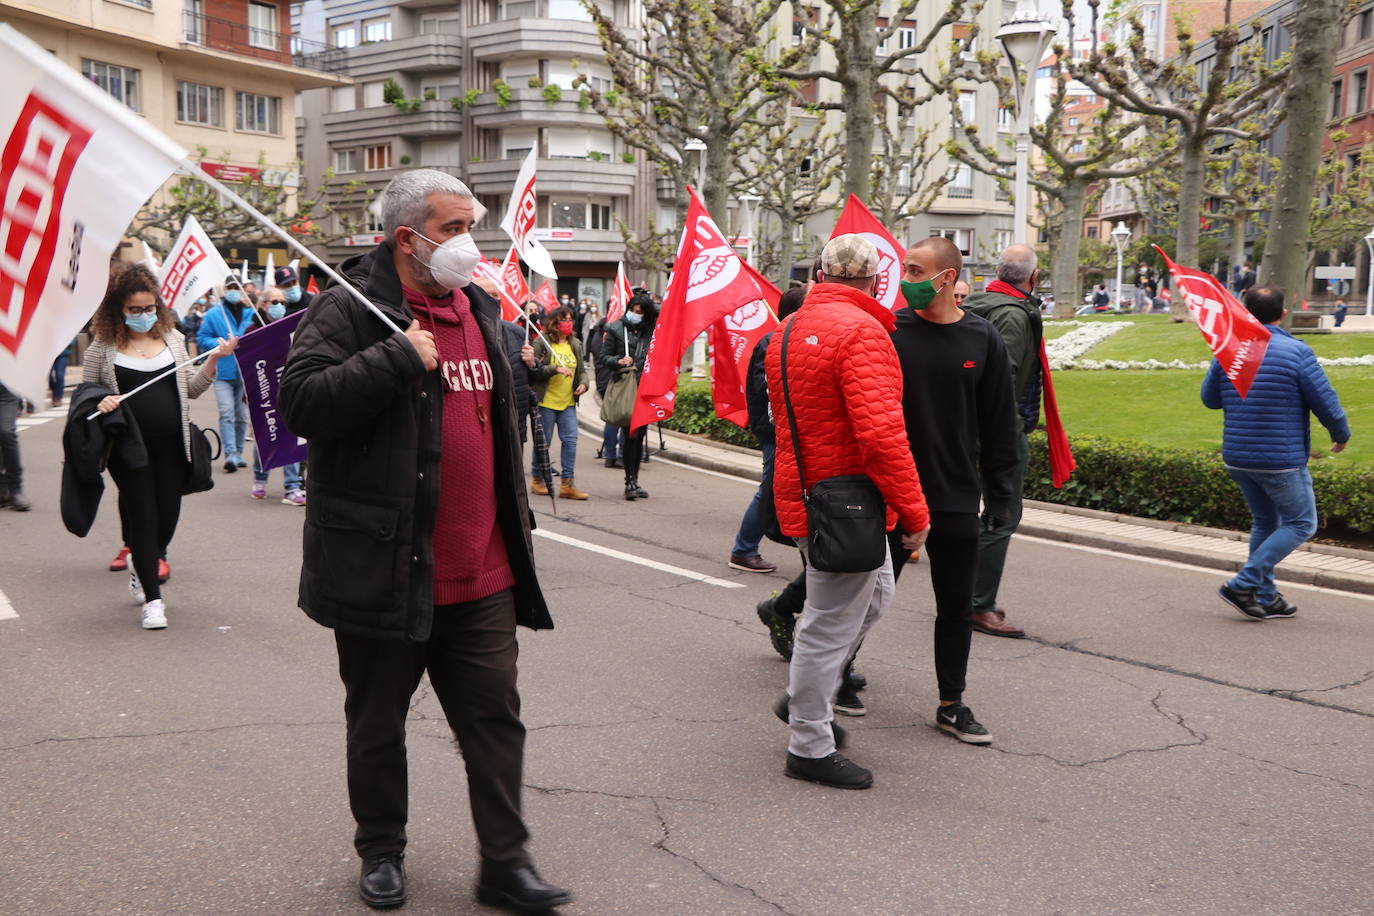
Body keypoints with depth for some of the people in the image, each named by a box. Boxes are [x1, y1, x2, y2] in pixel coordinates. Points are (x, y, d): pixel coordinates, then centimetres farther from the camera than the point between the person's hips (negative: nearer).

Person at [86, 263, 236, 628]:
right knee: (143, 517, -1)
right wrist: (99, 404, -16)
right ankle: (152, 599, 8)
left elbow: (191, 389, 11)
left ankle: (142, 563, 40)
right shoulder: (102, 347, -1)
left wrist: (214, 359, -3)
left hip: (171, 445, 3)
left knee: (168, 516, 8)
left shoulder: (173, 338, 8)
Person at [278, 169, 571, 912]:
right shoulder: (348, 309, -9)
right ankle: (381, 853, 32)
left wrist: (516, 524, 22)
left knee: (495, 718, 7)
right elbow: (301, 403, -23)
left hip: (482, 574, 5)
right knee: (377, 725, 12)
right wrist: (399, 359, -24)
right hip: (384, 568, -5)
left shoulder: (479, 308, 13)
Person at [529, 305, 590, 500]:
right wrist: (556, 369, -21)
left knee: (571, 440, -4)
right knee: (543, 442, 3)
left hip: (568, 403, 5)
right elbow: (535, 369, -11)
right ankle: (537, 479, 21)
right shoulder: (543, 343, -5)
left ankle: (567, 484, 0)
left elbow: (581, 369, 19)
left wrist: (583, 383, -1)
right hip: (546, 401, -5)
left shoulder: (575, 344, 12)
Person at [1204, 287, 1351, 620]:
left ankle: (1265, 597, 22)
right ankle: (1243, 585, 0)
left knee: (1265, 523, 19)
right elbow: (1326, 404, -7)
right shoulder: (1297, 352, -13)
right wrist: (1341, 435, 10)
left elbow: (1210, 398, 11)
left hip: (1236, 457, 6)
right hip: (1281, 461, -5)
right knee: (1301, 524, 9)